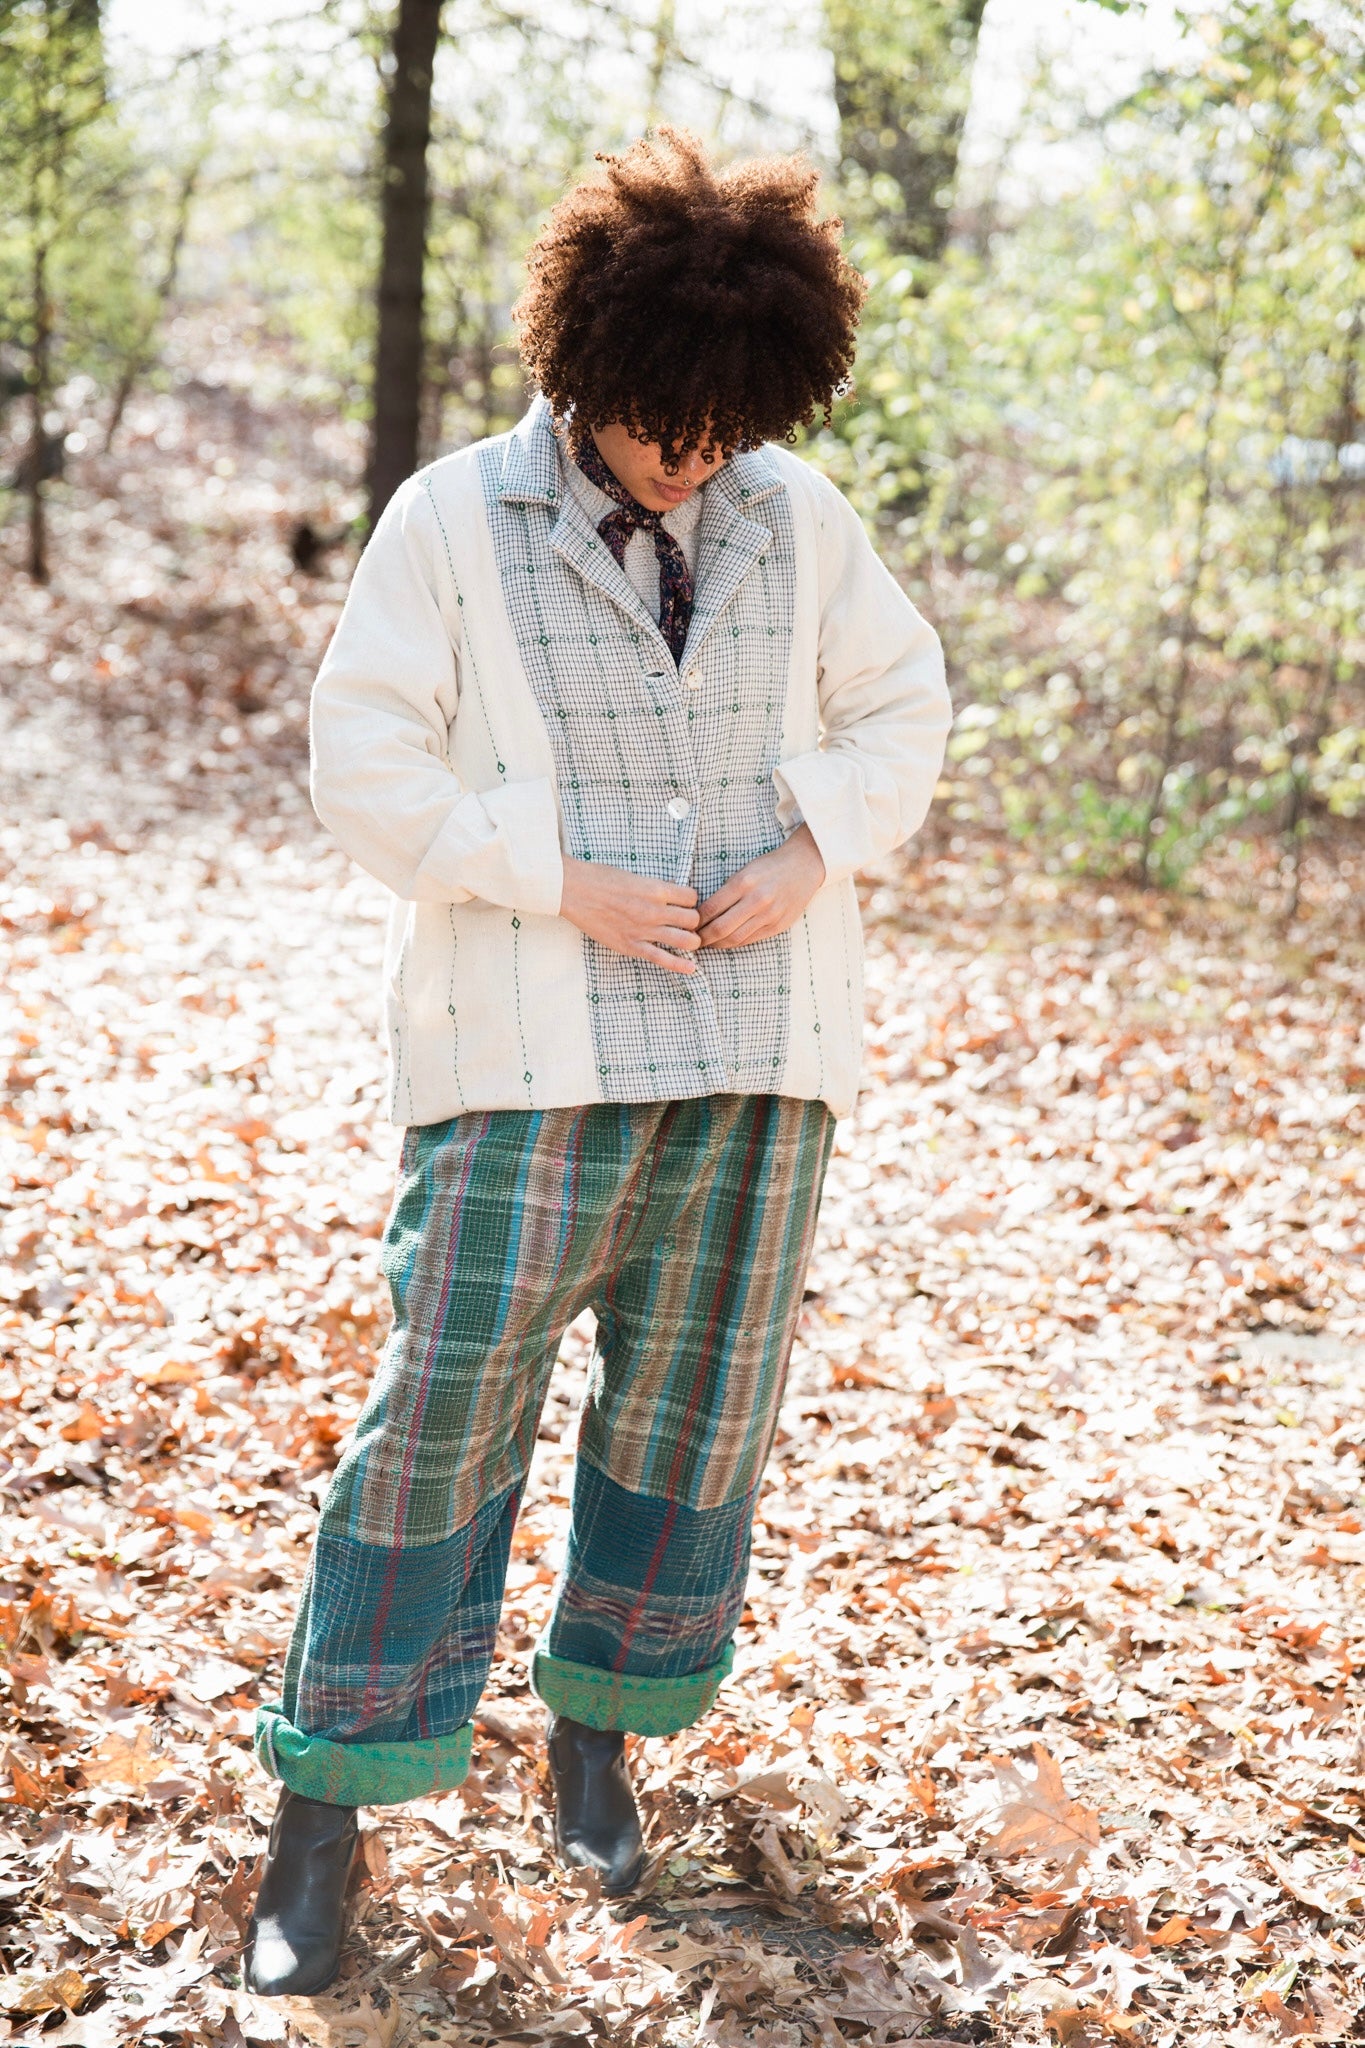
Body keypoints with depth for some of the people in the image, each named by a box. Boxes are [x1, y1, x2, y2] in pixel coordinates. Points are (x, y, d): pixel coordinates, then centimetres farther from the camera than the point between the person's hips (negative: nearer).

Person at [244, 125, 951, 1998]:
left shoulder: (800, 518, 6)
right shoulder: (453, 523, -4)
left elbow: (905, 705, 14)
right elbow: (365, 763, -4)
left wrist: (814, 855, -3)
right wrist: (559, 881, -13)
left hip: (759, 1057, 4)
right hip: (531, 1051, -4)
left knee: (698, 1401, 11)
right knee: (447, 1405, -5)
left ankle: (600, 1726, 30)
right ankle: (327, 1805, 7)